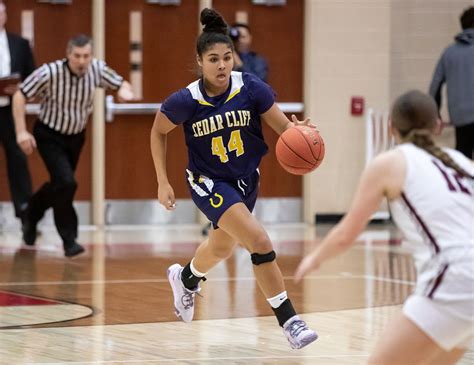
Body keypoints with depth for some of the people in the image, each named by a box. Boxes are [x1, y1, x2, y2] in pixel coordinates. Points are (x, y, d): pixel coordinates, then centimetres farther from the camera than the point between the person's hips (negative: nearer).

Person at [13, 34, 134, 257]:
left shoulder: (97, 70, -16)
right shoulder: (50, 73, -27)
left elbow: (120, 84, -1)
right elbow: (20, 95, -18)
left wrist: (124, 90, -26)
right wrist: (21, 132, -22)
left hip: (76, 137, 5)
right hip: (49, 136, -5)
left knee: (59, 185, 18)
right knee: (66, 183, -21)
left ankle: (31, 216, 48)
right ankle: (69, 239, -5)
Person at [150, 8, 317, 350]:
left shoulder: (251, 88, -18)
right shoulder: (186, 101, -20)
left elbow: (285, 127, -14)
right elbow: (158, 132, -2)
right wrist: (163, 183, -3)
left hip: (246, 179, 4)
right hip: (210, 182, -4)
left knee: (221, 249, 26)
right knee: (260, 241, -23)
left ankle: (185, 277, 60)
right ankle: (288, 321, -16)